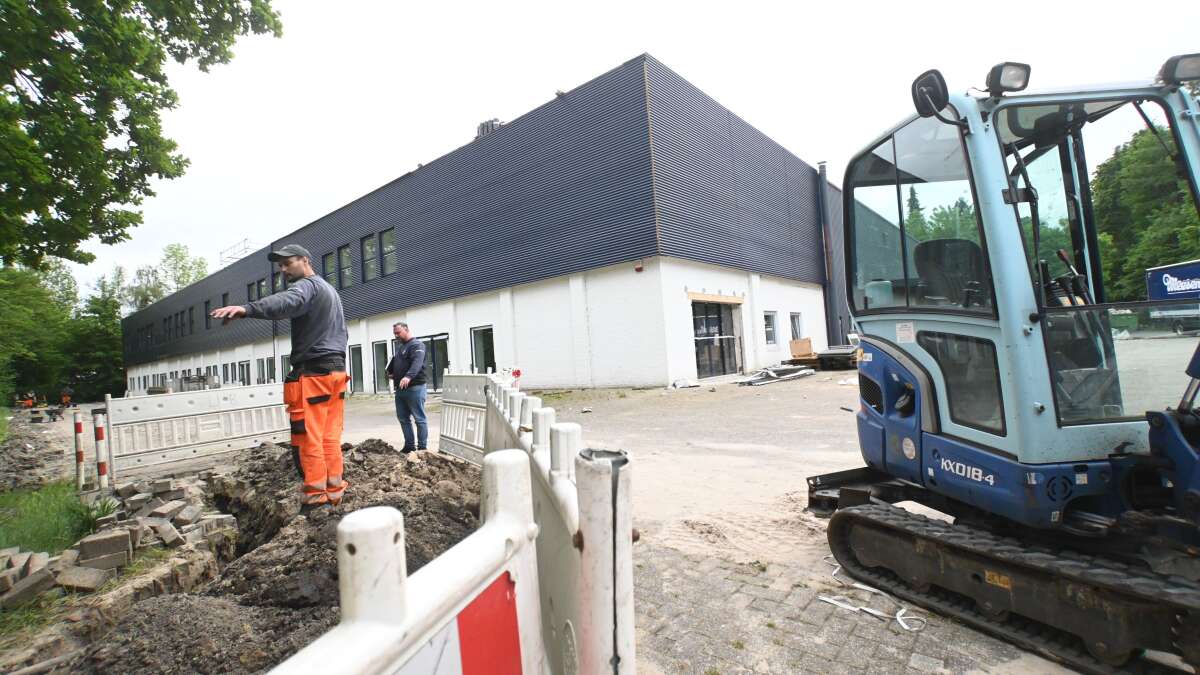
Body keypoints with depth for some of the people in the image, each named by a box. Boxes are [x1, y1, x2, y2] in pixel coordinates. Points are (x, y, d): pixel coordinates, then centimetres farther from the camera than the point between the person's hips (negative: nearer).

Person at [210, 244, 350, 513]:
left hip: (313, 372, -9)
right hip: (337, 369, 9)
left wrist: (246, 308, -46)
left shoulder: (307, 285, -6)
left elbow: (287, 301, -31)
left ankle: (315, 500, -3)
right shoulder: (330, 290, 25)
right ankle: (334, 492, 13)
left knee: (308, 440, -5)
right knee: (331, 438, 10)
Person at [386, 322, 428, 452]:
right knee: (403, 418, 12)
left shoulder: (417, 345, -8)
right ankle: (410, 445, 21)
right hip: (400, 388, 9)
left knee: (419, 419, -4)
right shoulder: (399, 347, 20)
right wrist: (390, 372, 17)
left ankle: (422, 448, 0)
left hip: (414, 388, -9)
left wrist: (408, 376, -41)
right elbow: (394, 362, 36)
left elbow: (417, 363, -26)